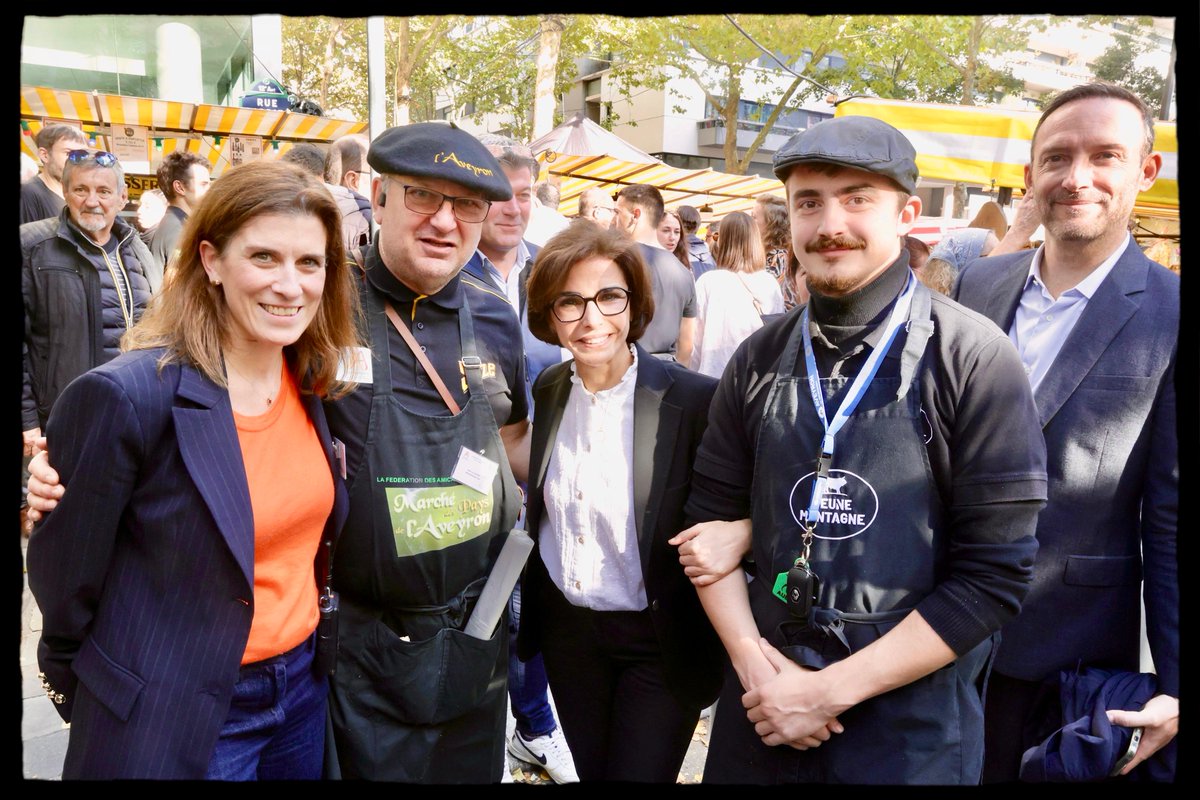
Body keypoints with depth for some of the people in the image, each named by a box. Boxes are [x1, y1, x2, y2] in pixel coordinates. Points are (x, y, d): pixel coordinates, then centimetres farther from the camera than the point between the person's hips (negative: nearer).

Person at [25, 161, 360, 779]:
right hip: (172, 722, -5)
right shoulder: (124, 398, -23)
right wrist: (75, 691, 1)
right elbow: (66, 580, -12)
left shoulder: (315, 382, -4)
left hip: (306, 685, 6)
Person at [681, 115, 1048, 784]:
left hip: (910, 723, -3)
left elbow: (995, 573, -14)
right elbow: (712, 518, 5)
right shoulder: (760, 360, 0)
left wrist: (831, 688, -15)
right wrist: (751, 657, -9)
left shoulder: (975, 361, -12)